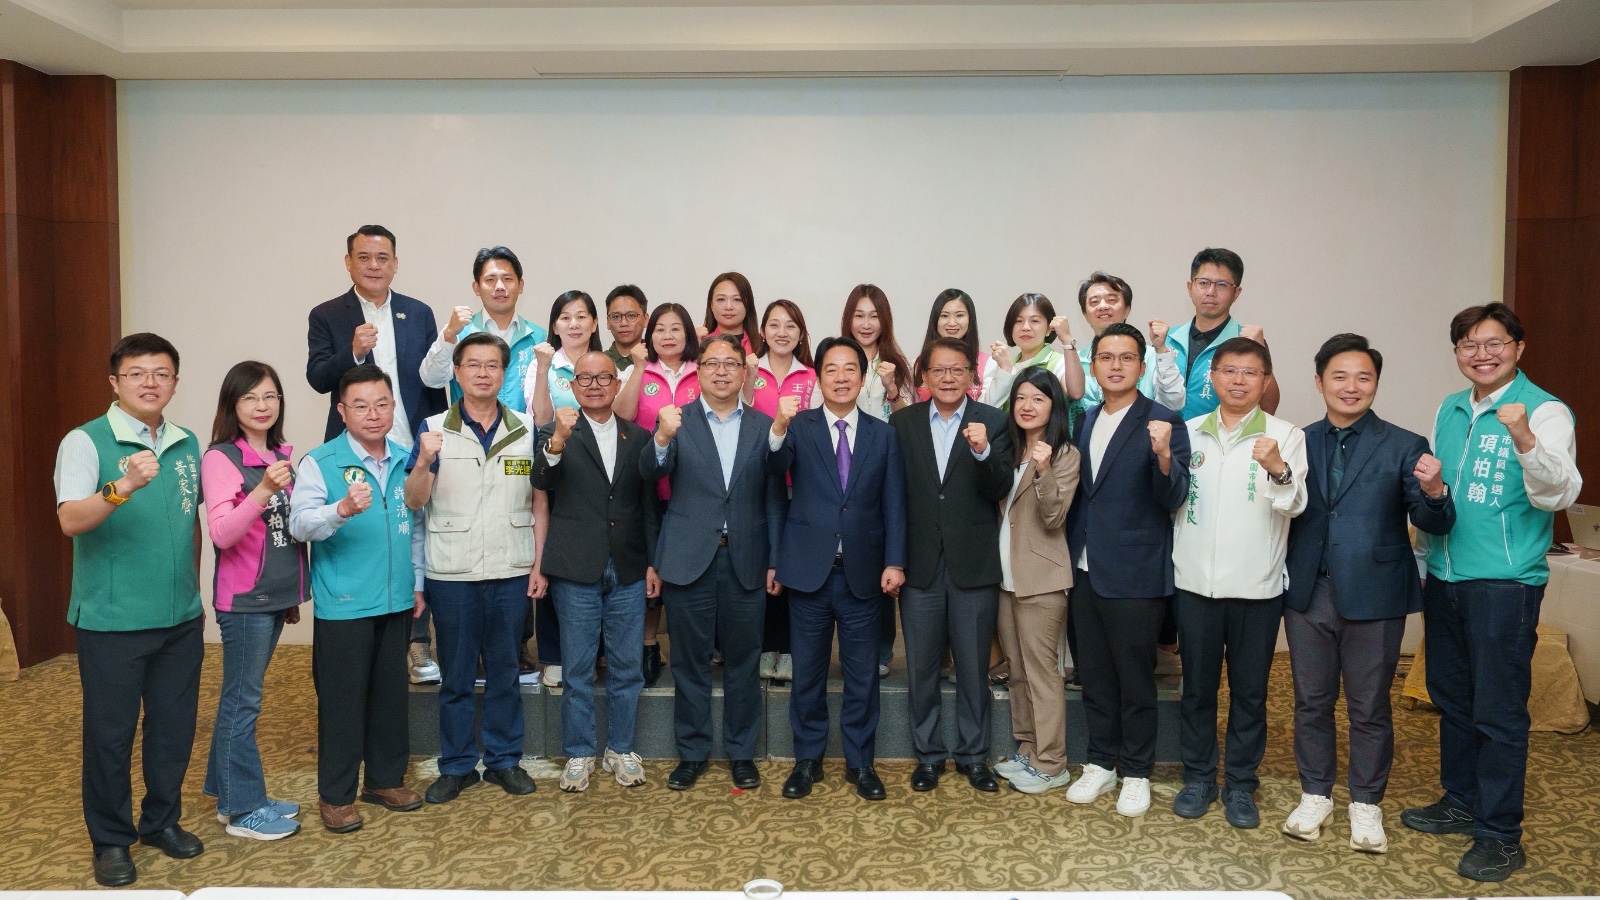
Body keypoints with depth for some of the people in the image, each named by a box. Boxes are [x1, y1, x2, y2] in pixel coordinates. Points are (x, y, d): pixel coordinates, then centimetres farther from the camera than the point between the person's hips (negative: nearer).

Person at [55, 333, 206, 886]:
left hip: (182, 618, 5)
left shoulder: (187, 445, 7)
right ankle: (111, 840, 22)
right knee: (111, 734, 6)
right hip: (112, 621, -4)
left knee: (175, 726, 13)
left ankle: (163, 821, 31)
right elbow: (71, 521, -22)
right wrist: (123, 487, -39)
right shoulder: (86, 442, -8)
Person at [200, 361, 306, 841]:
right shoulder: (221, 458, -12)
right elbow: (222, 534, -22)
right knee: (243, 702, 0)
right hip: (243, 599, -7)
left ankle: (230, 794, 25)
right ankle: (243, 811, 9)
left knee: (240, 697, 15)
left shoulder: (281, 456, 10)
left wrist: (293, 593, 19)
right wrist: (262, 491, -37)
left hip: (275, 596, 7)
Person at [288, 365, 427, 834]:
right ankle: (336, 795, 17)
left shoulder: (406, 460, 7)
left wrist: (418, 583, 15)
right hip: (342, 606, -5)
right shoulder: (319, 463, -9)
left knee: (391, 693, 14)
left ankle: (386, 778, 30)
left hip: (396, 602, 5)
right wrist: (344, 508, -40)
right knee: (342, 699, 3)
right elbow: (300, 524, -22)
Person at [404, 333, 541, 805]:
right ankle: (456, 765, 22)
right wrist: (424, 462, -25)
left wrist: (539, 562, 1)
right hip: (451, 573, -1)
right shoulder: (434, 428, -1)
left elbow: (539, 502, 7)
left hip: (511, 572, 1)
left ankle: (504, 759, 25)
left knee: (505, 671, 12)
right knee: (456, 675, 10)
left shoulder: (526, 429, 4)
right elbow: (414, 501, -7)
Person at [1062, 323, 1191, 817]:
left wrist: (1163, 456, -34)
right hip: (1086, 571, 5)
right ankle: (1101, 763, 29)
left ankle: (1137, 774, 21)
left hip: (1135, 575, -5)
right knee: (1094, 674, 15)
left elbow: (1174, 498, -16)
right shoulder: (1084, 421, 10)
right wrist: (1070, 552, 5)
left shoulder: (1163, 423, -8)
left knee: (1135, 679, 6)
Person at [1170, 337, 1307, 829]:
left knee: (1250, 690, 9)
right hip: (1195, 582, 2)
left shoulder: (1285, 436, -2)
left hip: (1256, 586, -2)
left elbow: (1295, 505, -13)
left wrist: (1278, 469, -30)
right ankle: (1198, 777, 25)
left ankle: (1241, 784, 23)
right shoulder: (1189, 433, 6)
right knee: (1197, 686, 11)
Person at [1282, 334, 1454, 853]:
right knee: (1311, 702, 13)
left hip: (1374, 598, -2)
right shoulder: (1298, 444, 5)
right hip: (1308, 596, 2)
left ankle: (1366, 804, 26)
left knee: (1369, 708, 9)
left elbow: (1434, 524, -8)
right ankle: (1316, 795, 29)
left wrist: (1433, 492, -28)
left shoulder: (1403, 447, -3)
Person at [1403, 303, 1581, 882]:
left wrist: (1524, 440, -36)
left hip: (1505, 581, -7)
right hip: (1445, 575, 7)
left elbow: (1560, 494, -22)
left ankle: (1500, 836, 11)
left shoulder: (1544, 411, -10)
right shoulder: (1449, 411, 11)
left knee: (1498, 710, -1)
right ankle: (1461, 803, 33)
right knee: (1451, 698, 17)